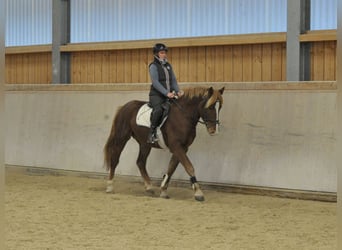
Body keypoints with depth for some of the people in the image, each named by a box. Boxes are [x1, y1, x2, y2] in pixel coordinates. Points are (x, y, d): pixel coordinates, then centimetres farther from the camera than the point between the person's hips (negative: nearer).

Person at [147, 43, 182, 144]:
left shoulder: (168, 65, 17)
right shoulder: (153, 66, -4)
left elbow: (173, 80, 15)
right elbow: (155, 82, -15)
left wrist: (177, 91, -4)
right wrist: (166, 93, -23)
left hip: (169, 95, 7)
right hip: (156, 95, -7)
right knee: (158, 109, -33)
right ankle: (151, 133, -27)